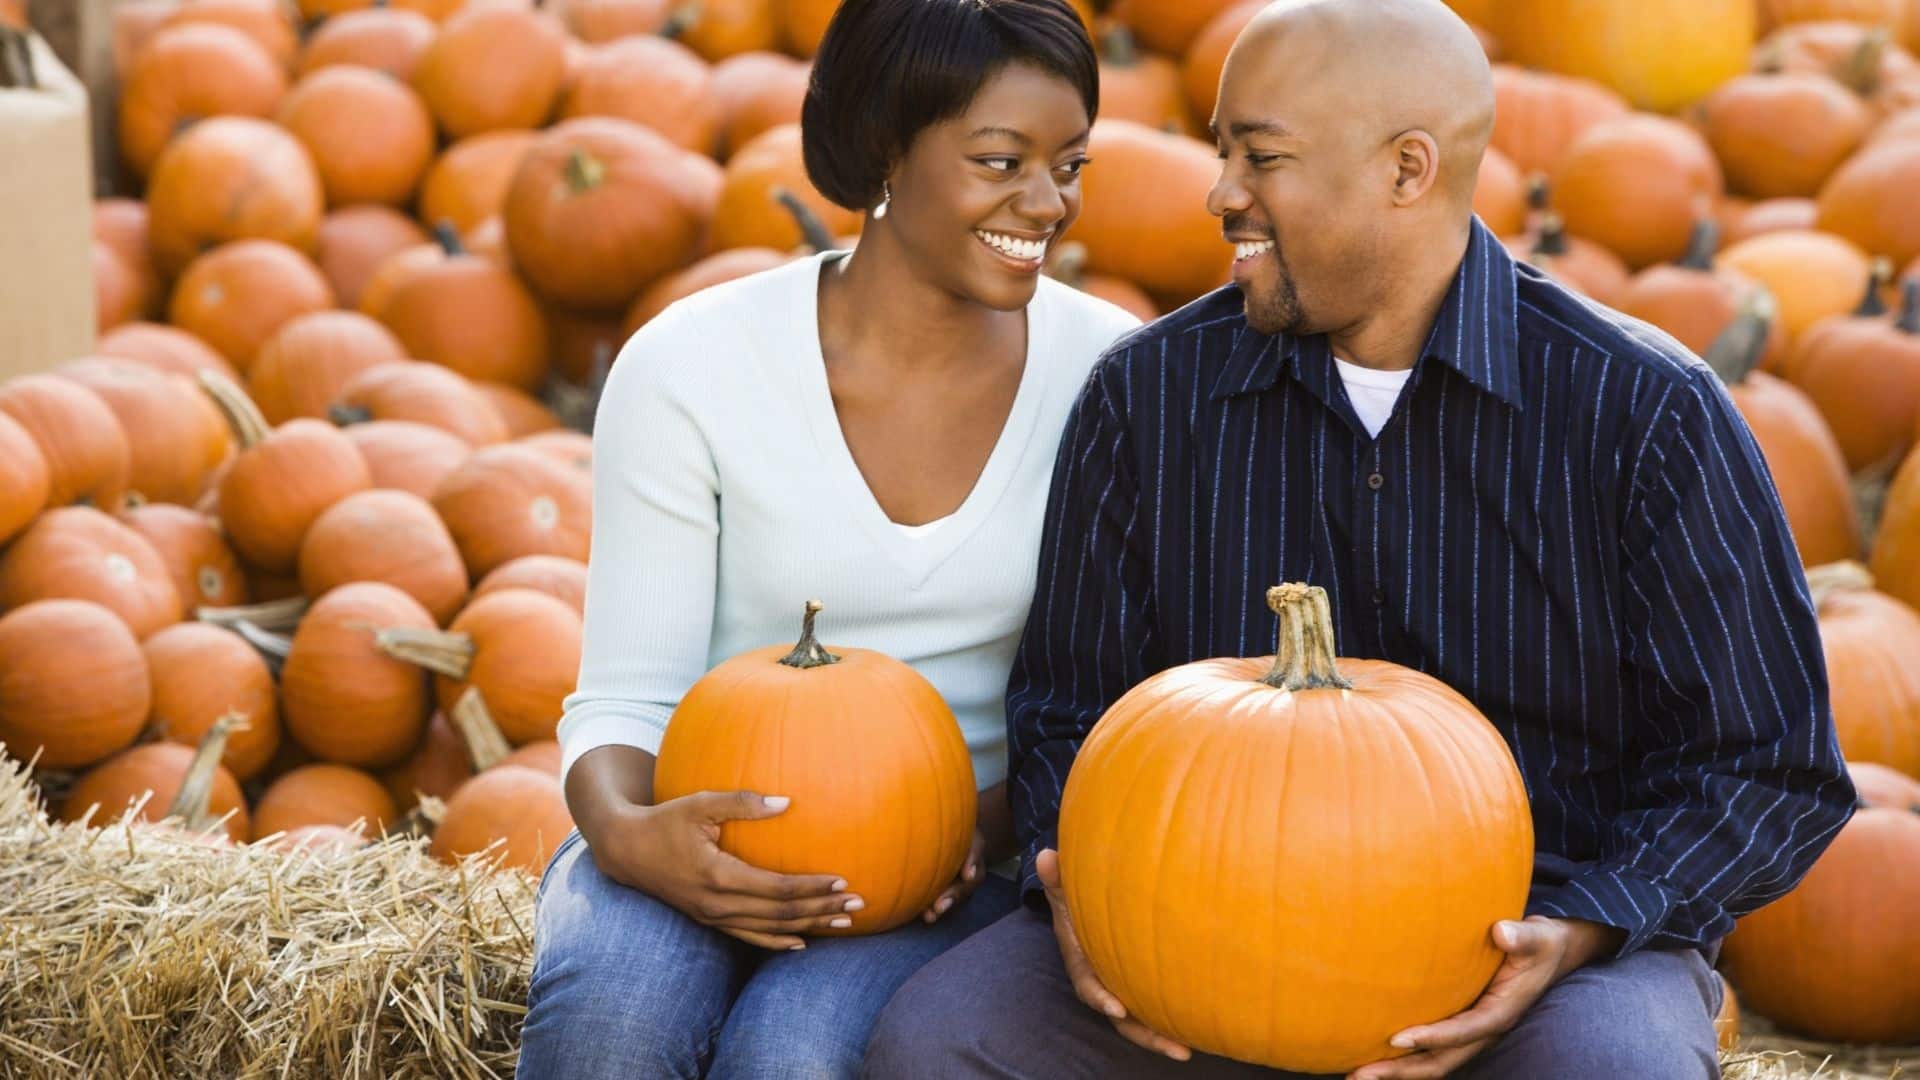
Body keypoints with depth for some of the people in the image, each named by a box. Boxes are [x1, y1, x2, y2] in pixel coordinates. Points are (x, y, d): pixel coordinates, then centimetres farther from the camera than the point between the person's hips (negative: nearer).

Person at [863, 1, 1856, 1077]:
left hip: (1531, 938, -2)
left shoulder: (1647, 412, -7)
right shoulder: (1150, 394, 1)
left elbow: (1766, 768, -4)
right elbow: (1069, 715, 9)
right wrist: (1082, 890, -13)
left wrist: (1571, 934, -21)